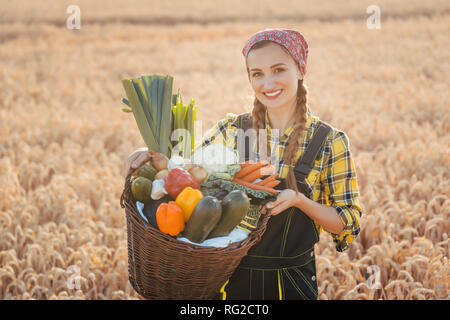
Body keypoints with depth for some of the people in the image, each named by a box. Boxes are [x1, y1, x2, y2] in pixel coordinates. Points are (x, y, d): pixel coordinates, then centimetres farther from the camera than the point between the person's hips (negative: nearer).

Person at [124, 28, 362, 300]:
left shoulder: (331, 142, -8)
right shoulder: (233, 129, -2)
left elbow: (348, 225, -5)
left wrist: (299, 200, -22)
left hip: (291, 282, -2)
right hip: (232, 277, 2)